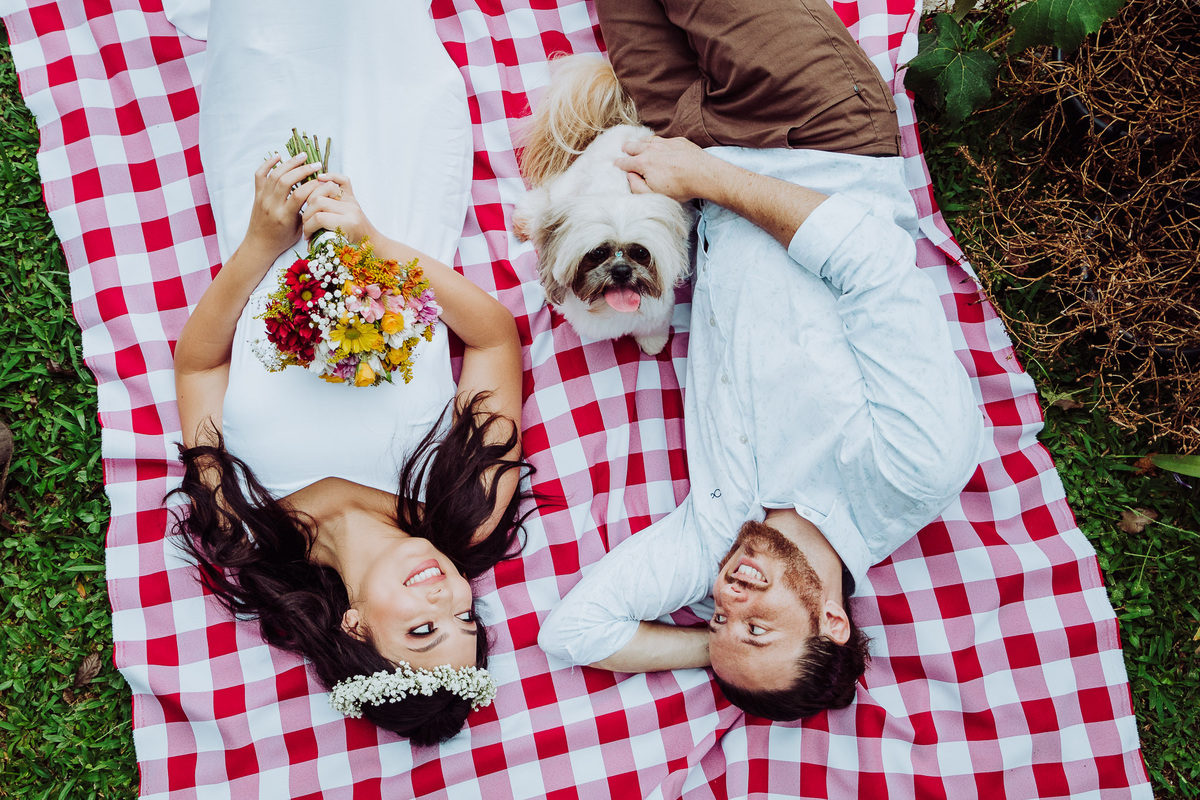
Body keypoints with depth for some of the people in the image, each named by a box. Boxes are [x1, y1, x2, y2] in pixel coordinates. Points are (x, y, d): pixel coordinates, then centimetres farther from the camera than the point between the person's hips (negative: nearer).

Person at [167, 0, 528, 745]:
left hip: (274, 269, 0)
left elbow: (198, 360, -18)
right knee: (406, 79, 4)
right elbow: (497, 334, -24)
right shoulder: (467, 523, -28)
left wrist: (261, 244, -32)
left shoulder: (247, 542, -27)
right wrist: (378, 244, -36)